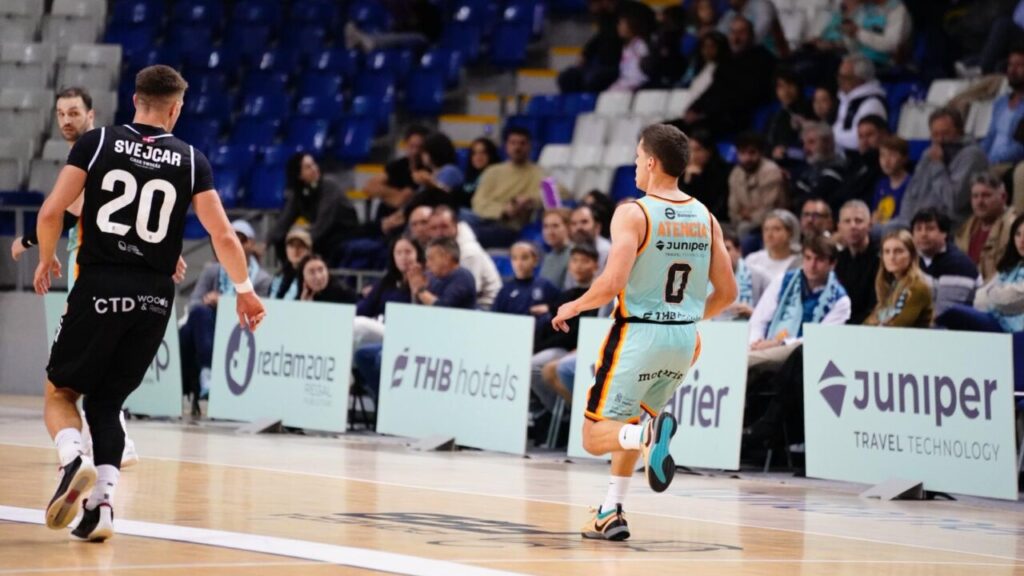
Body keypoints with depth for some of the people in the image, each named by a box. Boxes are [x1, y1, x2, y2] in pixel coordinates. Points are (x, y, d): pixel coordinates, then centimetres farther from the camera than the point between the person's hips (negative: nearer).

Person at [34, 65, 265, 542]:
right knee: (106, 403, 16)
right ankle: (102, 503, -1)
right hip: (154, 299, 2)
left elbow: (51, 212, -5)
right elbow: (223, 236, 1)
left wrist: (47, 260, 14)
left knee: (60, 393, 13)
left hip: (98, 288, -2)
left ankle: (75, 460, -17)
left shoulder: (97, 142, 0)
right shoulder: (191, 160, 4)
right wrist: (245, 290, 15)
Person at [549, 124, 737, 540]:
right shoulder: (705, 218, 5)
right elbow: (727, 292, 6)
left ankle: (651, 433, -28)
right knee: (627, 420, 26)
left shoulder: (633, 214, -12)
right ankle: (611, 513, 20)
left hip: (639, 334, -6)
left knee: (596, 435, 2)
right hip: (685, 337, 6)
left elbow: (613, 282, -22)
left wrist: (573, 307, -3)